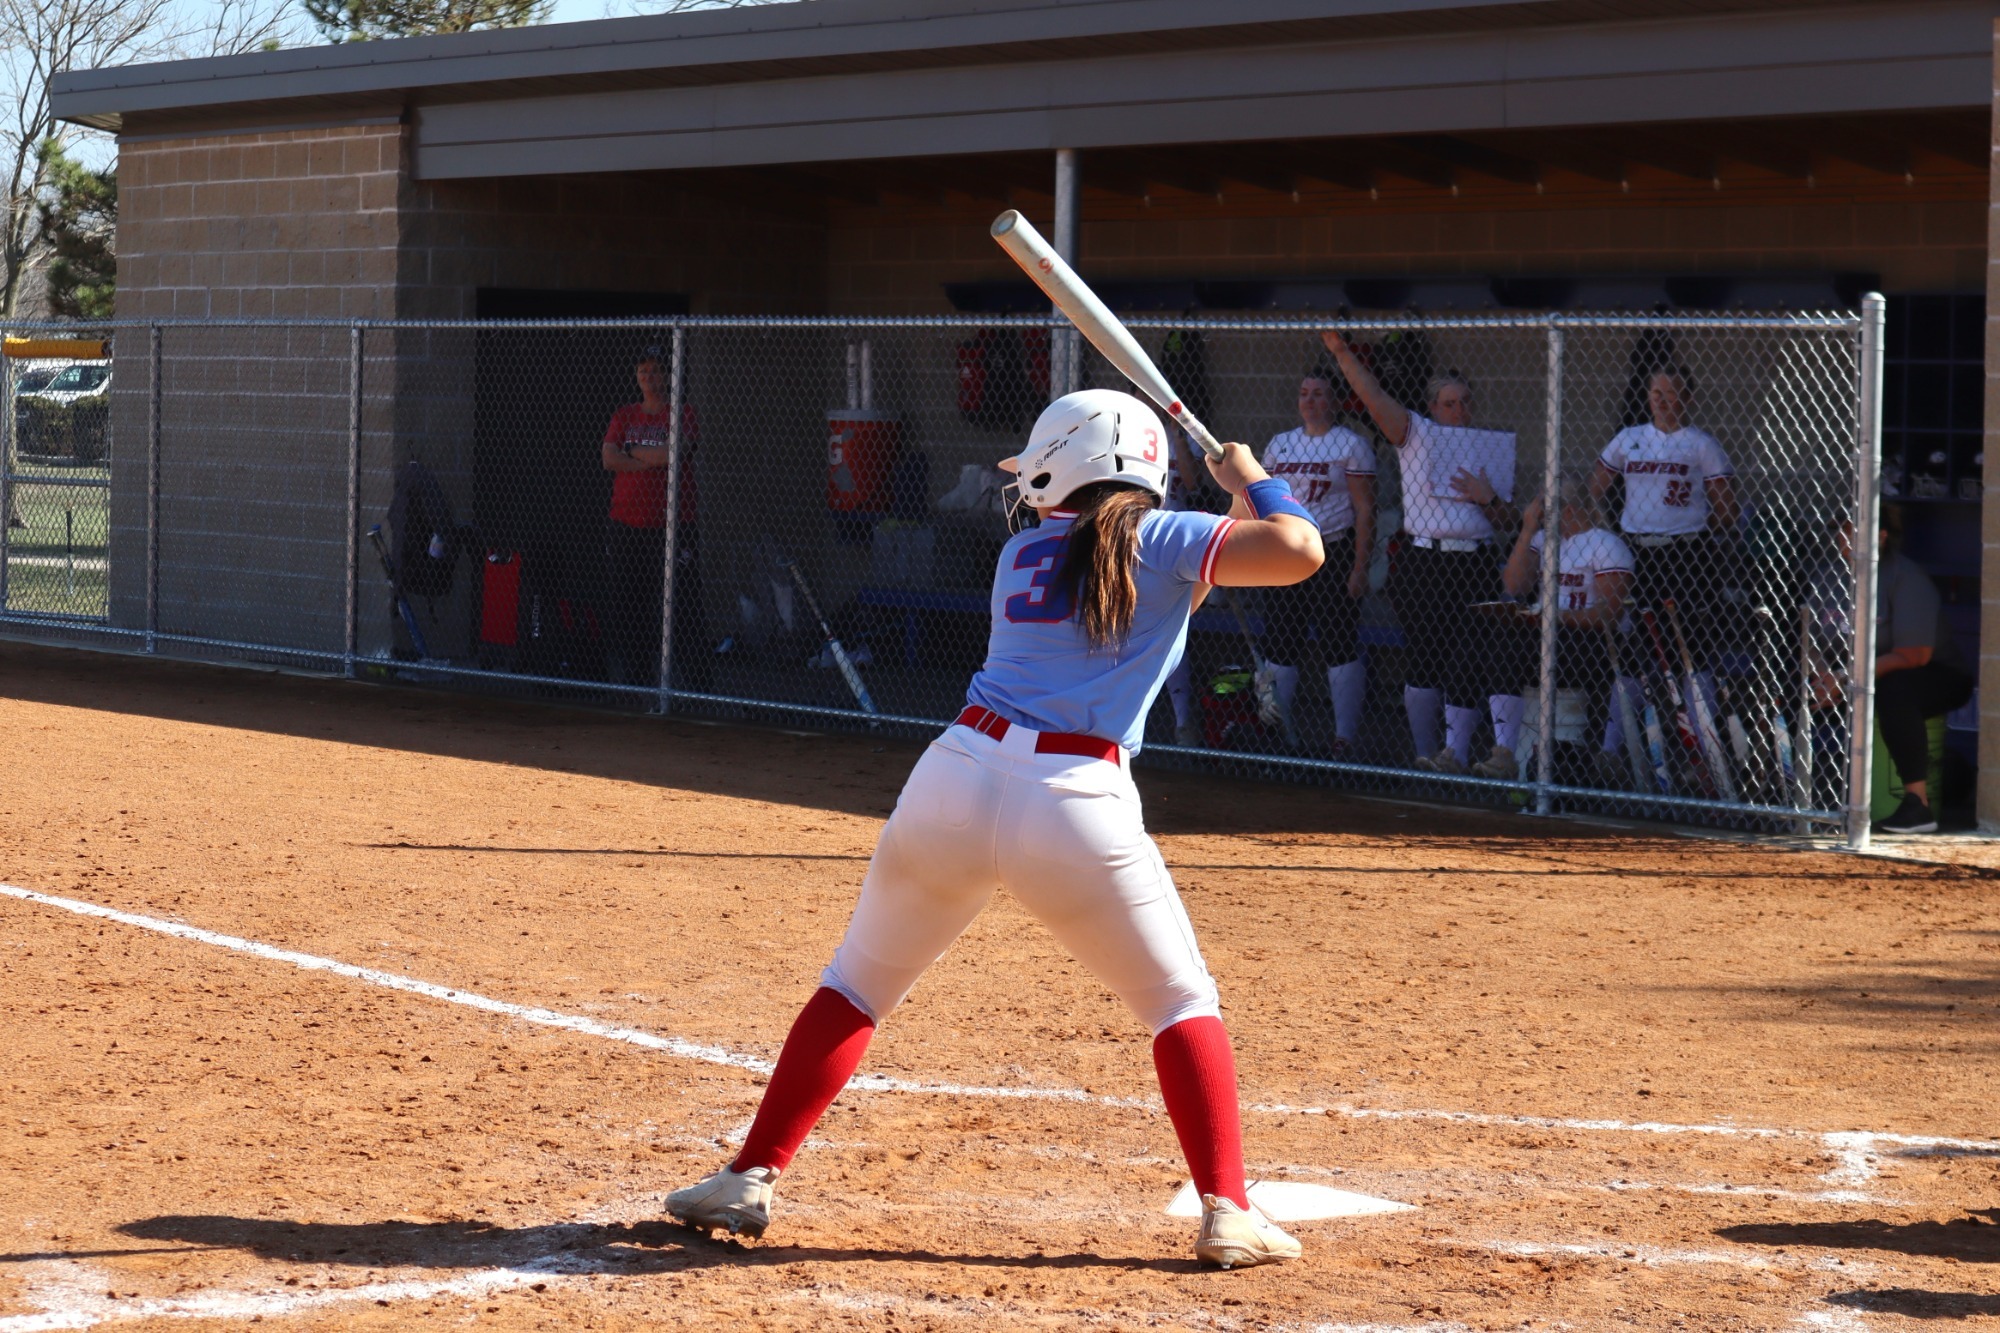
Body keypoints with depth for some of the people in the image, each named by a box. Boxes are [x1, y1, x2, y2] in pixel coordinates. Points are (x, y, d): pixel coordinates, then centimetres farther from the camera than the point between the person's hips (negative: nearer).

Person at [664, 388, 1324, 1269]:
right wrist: (1252, 484, 12)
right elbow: (1298, 550, -6)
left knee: (857, 985, 19)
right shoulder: (1161, 541, 5)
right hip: (1077, 806, -3)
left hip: (955, 778, 3)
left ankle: (751, 1178, 14)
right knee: (1181, 1000, 14)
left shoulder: (1022, 552, 19)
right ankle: (1226, 1214, 3)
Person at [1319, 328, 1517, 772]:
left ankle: (1456, 753, -4)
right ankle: (1425, 752, 11)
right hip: (1422, 564, -2)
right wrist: (1342, 353, -18)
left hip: (1474, 566, 2)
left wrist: (1488, 498, -6)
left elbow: (1506, 521, 14)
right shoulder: (1416, 434, 6)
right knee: (1426, 658, 1)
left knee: (1467, 661, -6)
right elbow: (1374, 396, -7)